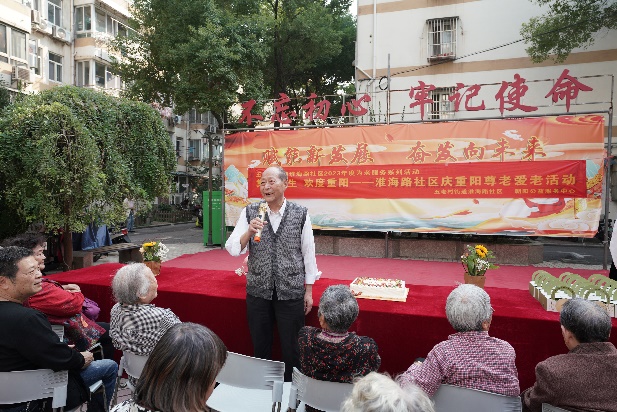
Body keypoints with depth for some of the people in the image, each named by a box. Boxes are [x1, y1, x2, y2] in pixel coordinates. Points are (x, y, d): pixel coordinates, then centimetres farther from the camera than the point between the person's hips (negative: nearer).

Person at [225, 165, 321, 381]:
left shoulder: (300, 214, -4)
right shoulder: (250, 213, -1)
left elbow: (308, 252, 0)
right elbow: (233, 249, -4)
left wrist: (308, 291, 2)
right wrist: (249, 231, -23)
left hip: (291, 292, -1)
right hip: (257, 291, 2)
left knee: (291, 348, 9)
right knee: (260, 347, 16)